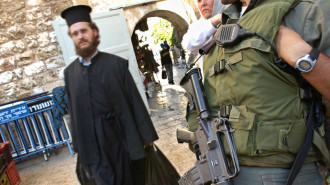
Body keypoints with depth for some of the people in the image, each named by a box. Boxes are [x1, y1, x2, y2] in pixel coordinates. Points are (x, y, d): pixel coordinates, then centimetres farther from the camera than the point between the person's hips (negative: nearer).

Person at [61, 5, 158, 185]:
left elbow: (135, 102, -5)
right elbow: (74, 111, 7)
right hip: (93, 147, 2)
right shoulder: (70, 72, 3)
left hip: (122, 141, -1)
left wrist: (145, 138, -4)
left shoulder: (116, 64, -6)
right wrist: (79, 146, 8)